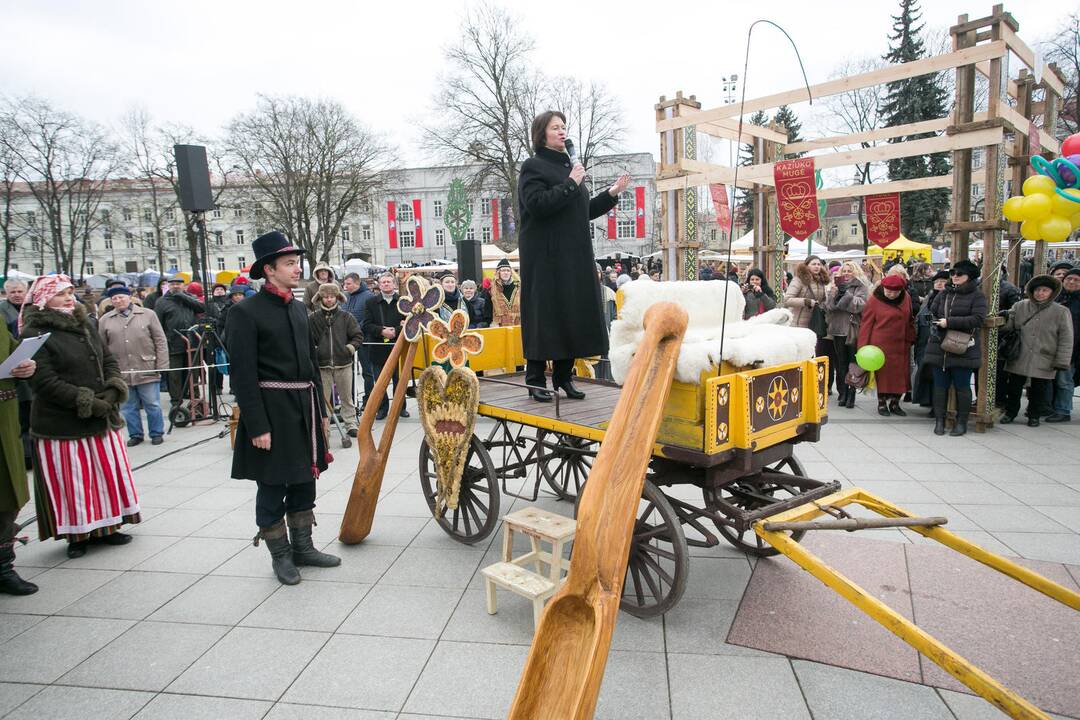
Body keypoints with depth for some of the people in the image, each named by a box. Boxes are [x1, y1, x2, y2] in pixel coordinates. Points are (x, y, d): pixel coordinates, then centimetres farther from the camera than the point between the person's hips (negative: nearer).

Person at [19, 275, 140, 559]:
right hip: (62, 424, -6)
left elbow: (109, 360, 12)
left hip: (102, 417, 6)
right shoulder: (35, 334, -9)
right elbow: (44, 381, -17)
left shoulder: (85, 325, 12)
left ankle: (104, 526, 22)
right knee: (72, 480, 3)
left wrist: (113, 391, -7)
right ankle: (77, 533, 17)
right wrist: (87, 402, -19)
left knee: (108, 473, 10)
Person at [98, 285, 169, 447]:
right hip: (121, 373, 2)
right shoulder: (105, 321, 7)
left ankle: (157, 433, 18)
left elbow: (160, 341, 1)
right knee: (128, 407, 11)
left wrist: (161, 365, -6)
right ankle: (135, 434, 24)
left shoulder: (147, 315, 2)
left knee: (152, 405, 4)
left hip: (147, 371, -2)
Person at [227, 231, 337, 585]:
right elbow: (242, 374, -14)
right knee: (272, 487, 6)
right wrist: (257, 426, -17)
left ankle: (303, 547, 30)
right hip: (271, 411, -7)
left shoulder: (298, 308, 10)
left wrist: (320, 411, 15)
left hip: (304, 408, 7)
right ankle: (280, 555, 21)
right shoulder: (246, 312, -11)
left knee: (304, 481, 16)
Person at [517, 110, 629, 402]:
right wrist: (570, 184, -15)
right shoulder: (534, 166, -3)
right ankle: (536, 380, 3)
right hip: (546, 256, -7)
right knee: (545, 315, -5)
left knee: (573, 314, 7)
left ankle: (563, 376, 17)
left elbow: (583, 212, 23)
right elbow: (536, 205, -20)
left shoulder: (569, 167, 20)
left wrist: (612, 193, 14)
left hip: (574, 256, 8)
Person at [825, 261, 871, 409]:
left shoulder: (861, 286, 2)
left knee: (853, 363, -1)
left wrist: (844, 293, -16)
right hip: (838, 329, 4)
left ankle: (851, 394, 4)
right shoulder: (835, 285, 15)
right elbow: (828, 306, 6)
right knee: (841, 363, 5)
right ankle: (843, 393, 10)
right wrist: (832, 294, -11)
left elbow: (860, 304, -13)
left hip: (854, 329, -4)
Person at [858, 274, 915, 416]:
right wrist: (863, 347, -12)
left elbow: (909, 320, 14)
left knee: (901, 374, 8)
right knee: (883, 373, 3)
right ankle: (882, 403, 17)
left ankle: (894, 403, 22)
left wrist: (911, 338, 11)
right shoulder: (874, 300, -9)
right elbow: (866, 324, -9)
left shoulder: (906, 298, 4)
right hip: (881, 344, -4)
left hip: (901, 345, 5)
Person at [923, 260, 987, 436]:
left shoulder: (977, 296, -2)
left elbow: (977, 319, -14)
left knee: (962, 386, 4)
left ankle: (961, 422, 15)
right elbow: (932, 314, 14)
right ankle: (939, 420, 15)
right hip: (939, 347, 4)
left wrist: (949, 322, -18)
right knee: (940, 385, 7)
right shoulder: (943, 294, 12)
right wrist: (937, 326, -7)